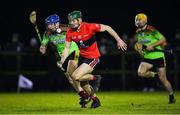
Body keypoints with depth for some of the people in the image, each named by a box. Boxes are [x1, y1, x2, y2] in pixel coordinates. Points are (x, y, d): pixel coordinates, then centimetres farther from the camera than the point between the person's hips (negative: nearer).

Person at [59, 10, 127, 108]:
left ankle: (95, 78, 4)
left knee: (76, 76, -21)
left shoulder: (89, 27, -23)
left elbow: (107, 28, -14)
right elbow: (67, 48, 2)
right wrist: (62, 62, -8)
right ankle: (95, 100, 34)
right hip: (82, 56, 6)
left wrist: (119, 40, -14)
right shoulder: (70, 32, -8)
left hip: (93, 58, -6)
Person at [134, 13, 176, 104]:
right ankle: (154, 74, 7)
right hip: (147, 58, 5)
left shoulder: (151, 30, -14)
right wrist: (137, 46, 1)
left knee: (163, 80, -2)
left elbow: (163, 39, -15)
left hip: (158, 56, -5)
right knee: (140, 73, -23)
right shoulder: (138, 33, 6)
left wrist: (152, 45, -23)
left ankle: (171, 96, 18)